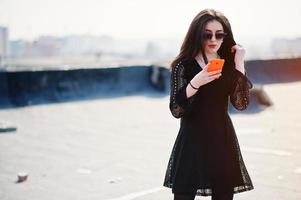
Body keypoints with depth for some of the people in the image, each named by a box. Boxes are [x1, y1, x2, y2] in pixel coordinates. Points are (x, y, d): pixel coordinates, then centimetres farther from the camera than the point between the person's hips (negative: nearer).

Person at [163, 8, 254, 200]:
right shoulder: (183, 66, -4)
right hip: (192, 141, -3)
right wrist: (195, 83, -27)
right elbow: (176, 110, -13)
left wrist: (239, 65, -10)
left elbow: (241, 104, -7)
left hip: (223, 140, 3)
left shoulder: (228, 66, 5)